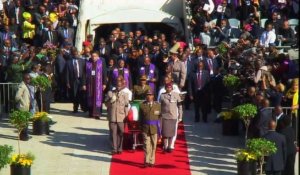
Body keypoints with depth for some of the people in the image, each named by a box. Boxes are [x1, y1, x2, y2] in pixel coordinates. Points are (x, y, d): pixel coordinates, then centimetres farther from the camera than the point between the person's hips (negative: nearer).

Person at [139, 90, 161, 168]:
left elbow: (160, 117, 6)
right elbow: (141, 118, 7)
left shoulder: (158, 105, 5)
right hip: (145, 129, -1)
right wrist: (141, 128, 3)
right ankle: (146, 161, 2)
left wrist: (160, 129, 2)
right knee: (146, 146, -4)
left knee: (153, 146, 5)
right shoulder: (142, 105, 4)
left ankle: (151, 161, 14)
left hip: (155, 128, 1)